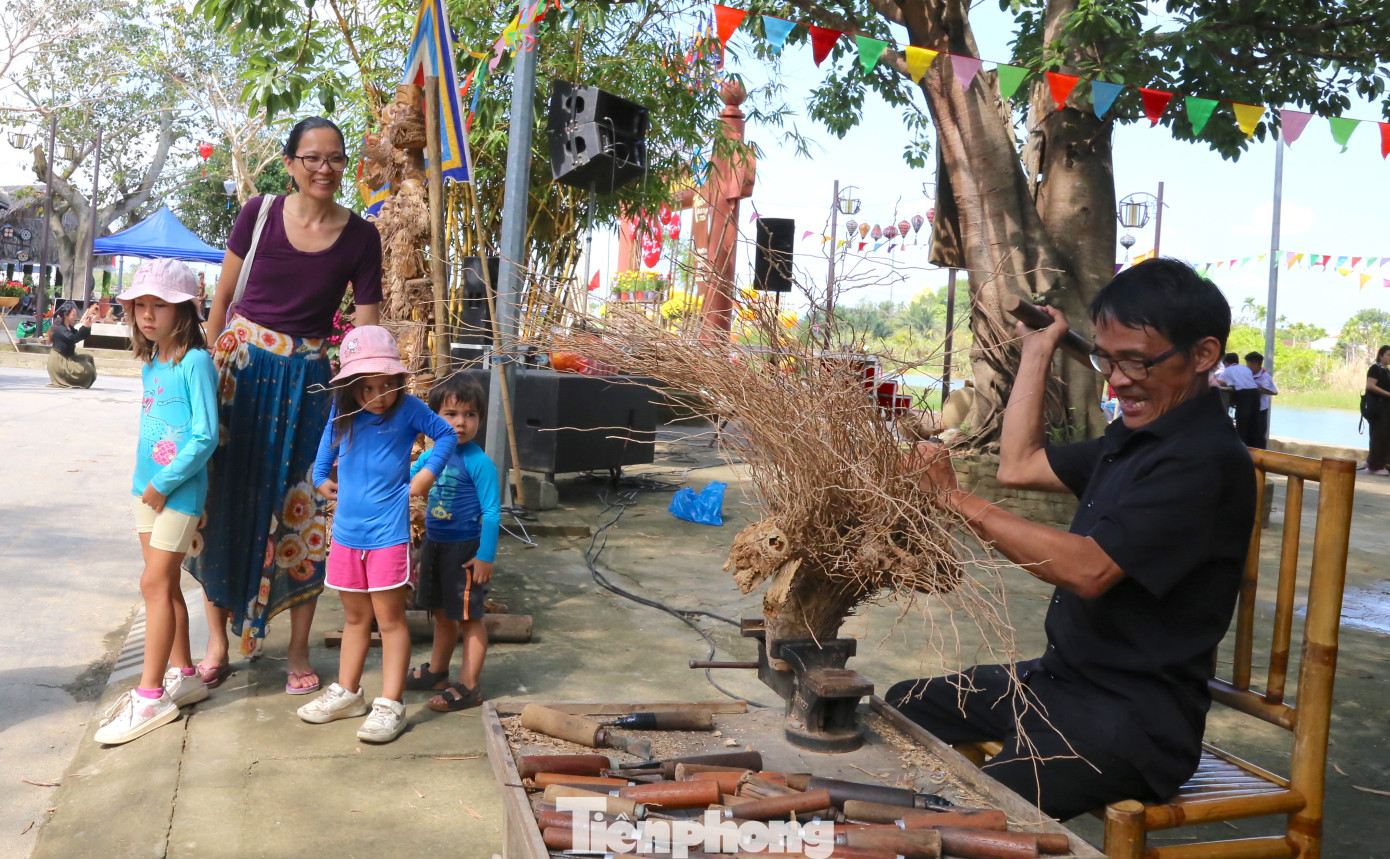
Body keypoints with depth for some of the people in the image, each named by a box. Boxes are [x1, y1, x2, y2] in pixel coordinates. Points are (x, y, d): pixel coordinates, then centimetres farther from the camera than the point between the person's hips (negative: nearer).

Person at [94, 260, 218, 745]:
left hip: (180, 489, -8)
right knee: (164, 585, 13)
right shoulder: (150, 365, 10)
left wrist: (164, 483, -15)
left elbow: (206, 436, -18)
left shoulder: (195, 362, -13)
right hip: (147, 486, 8)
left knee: (156, 583, -7)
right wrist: (147, 483, 8)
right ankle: (183, 675, 26)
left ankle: (150, 695, 0)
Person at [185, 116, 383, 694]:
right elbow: (222, 298, 6)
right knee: (225, 500, 4)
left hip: (308, 377, 0)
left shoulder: (360, 237, -2)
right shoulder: (260, 214, -1)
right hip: (242, 363, 1)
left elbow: (366, 327, -2)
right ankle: (217, 642, 19)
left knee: (302, 512, 2)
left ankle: (298, 652, 15)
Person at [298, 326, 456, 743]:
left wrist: (428, 472, -6)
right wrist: (321, 477, 15)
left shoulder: (408, 410, -10)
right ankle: (347, 693, 30)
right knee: (355, 617, 17)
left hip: (388, 532, -4)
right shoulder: (342, 410, 0)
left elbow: (446, 433, 4)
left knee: (389, 617, -1)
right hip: (346, 531, 5)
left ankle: (391, 704, 5)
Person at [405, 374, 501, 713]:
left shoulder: (479, 463, -17)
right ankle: (436, 672, 39)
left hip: (465, 549, -7)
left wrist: (486, 556, -19)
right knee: (442, 613, 22)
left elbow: (491, 512, -17)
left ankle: (468, 687, 13)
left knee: (469, 618, 3)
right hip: (434, 544, 7)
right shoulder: (431, 456, 1)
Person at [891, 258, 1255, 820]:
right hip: (1061, 675, 10)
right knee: (900, 708, 11)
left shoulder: (1205, 462, -19)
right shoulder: (1133, 438, 12)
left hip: (1135, 715, -10)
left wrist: (957, 500, -25)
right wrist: (1038, 350, 23)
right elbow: (1018, 466, 20)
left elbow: (1088, 569, -27)